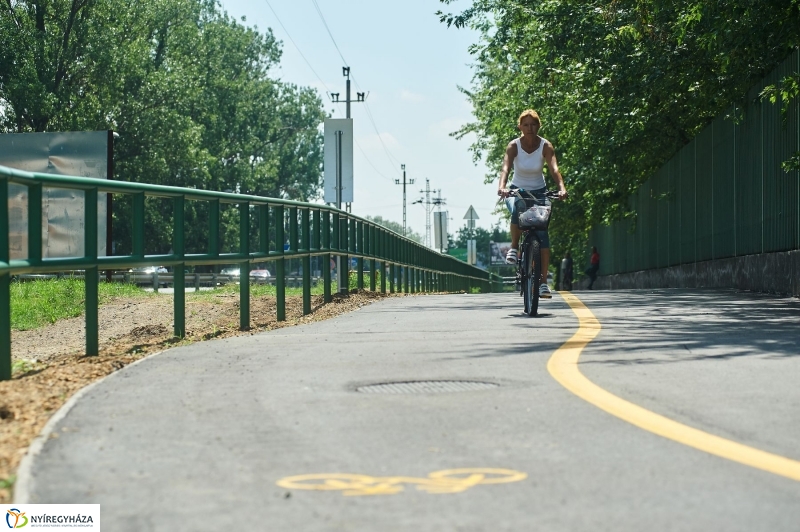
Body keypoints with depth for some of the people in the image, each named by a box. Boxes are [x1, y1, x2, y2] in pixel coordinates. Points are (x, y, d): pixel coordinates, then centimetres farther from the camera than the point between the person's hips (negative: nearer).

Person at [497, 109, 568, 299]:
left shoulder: (546, 146, -12)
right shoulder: (514, 146, -13)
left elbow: (554, 169, -26)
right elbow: (506, 167, -28)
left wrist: (561, 188, -45)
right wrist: (502, 187, -48)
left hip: (538, 191, 1)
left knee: (542, 232, -14)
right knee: (517, 211, -37)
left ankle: (543, 282, -12)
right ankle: (514, 247, -10)